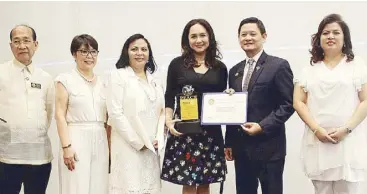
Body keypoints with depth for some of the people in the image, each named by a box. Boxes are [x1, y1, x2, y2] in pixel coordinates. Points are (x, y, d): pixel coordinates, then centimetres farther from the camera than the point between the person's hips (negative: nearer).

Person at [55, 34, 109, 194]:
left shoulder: (102, 82, 14)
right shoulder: (65, 80, 1)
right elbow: (60, 115, -5)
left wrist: (110, 145, 10)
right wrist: (66, 146, -13)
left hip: (100, 141, 4)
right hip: (76, 140, -4)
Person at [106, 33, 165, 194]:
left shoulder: (154, 80, 16)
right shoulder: (118, 76, -2)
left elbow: (162, 111, 14)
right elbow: (115, 114, -10)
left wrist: (159, 140, -2)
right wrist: (138, 142, -11)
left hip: (151, 149, 6)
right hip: (128, 147, -5)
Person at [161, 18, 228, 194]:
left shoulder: (220, 67, 8)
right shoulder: (177, 64, 3)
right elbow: (169, 98, 3)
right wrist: (168, 121, -9)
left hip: (210, 131, 2)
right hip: (183, 130, -2)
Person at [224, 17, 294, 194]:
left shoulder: (279, 65, -5)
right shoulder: (235, 71, 14)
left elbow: (288, 104, -9)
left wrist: (262, 126, -17)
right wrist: (229, 143, 12)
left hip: (269, 147, -6)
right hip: (241, 147, 6)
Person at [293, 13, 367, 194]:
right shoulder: (309, 70, 12)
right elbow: (298, 102, 6)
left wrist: (346, 129, -12)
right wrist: (316, 129, -8)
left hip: (349, 140, -2)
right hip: (317, 141, 2)